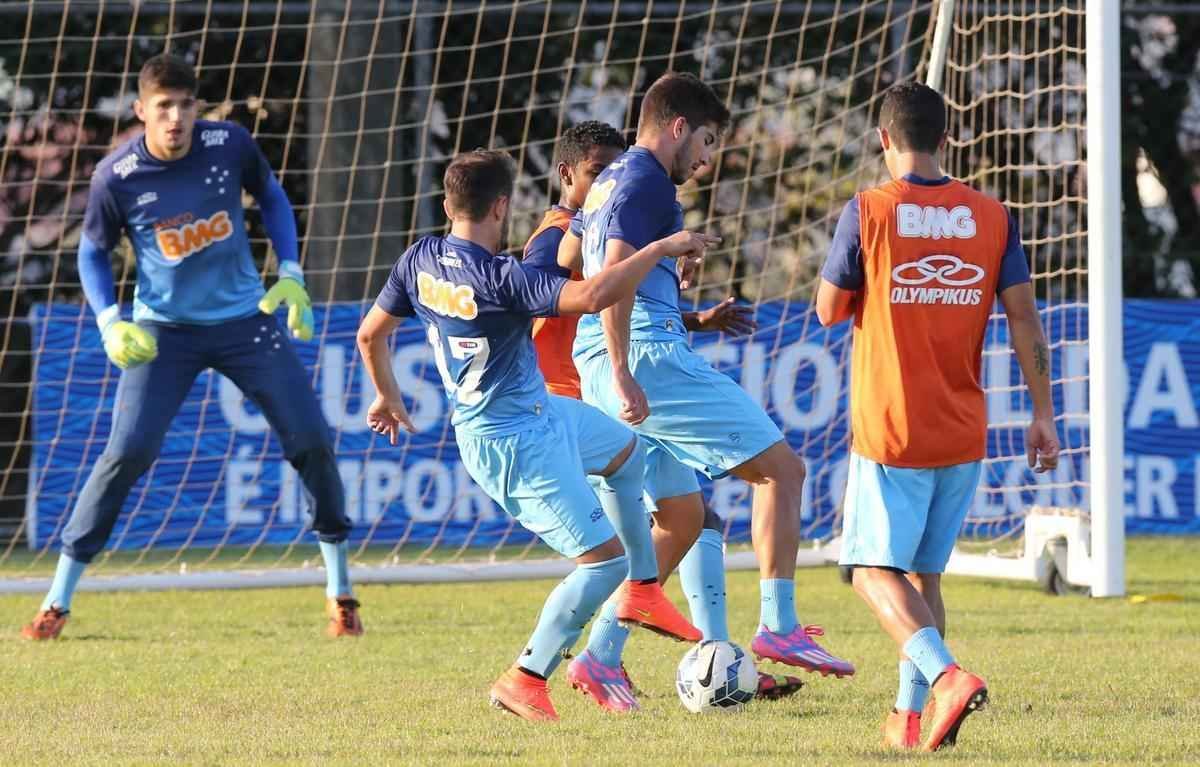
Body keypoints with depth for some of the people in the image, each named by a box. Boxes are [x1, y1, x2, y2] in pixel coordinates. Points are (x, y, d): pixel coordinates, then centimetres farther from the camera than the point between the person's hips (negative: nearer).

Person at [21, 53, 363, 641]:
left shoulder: (230, 145, -11)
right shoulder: (116, 176, -15)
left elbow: (271, 198, 9)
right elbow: (93, 252, 1)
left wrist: (291, 275, -1)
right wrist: (110, 322, -14)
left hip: (244, 320, 2)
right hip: (163, 332, -2)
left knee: (311, 439, -4)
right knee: (128, 452, -14)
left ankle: (340, 593, 14)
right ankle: (57, 602, -4)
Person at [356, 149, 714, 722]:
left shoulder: (420, 261, -4)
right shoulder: (500, 278, -29)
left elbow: (370, 334, 8)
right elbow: (593, 295, -40)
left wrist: (387, 397, 26)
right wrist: (661, 249, -28)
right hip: (517, 443, -10)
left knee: (626, 452, 29)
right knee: (604, 557, -5)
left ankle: (643, 593, 35)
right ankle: (526, 681, -1)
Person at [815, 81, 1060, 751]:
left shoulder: (867, 212, -7)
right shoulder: (992, 217, 3)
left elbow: (829, 312, 0)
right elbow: (1025, 318, 1)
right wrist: (1044, 415, 6)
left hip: (888, 429, -4)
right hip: (963, 435, 4)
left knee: (877, 571, -1)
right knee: (924, 573, 16)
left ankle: (947, 674, -25)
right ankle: (910, 716, 14)